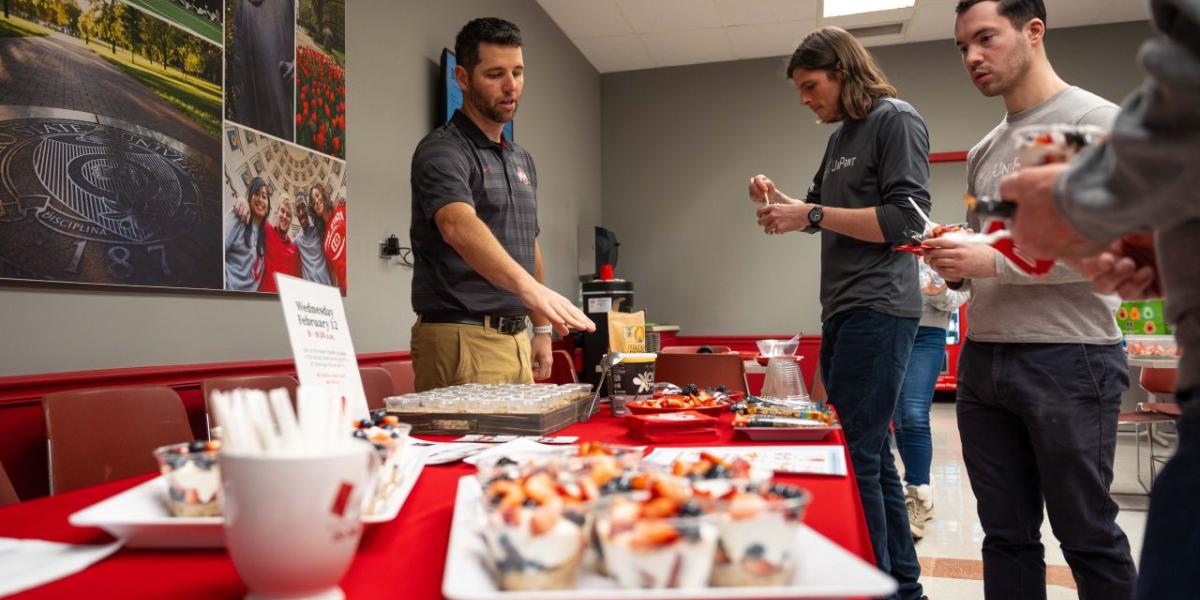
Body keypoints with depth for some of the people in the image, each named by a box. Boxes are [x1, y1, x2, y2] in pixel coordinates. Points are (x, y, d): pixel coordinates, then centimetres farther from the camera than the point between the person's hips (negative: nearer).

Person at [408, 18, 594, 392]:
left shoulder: (522, 160, 15)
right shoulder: (442, 151, -11)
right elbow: (460, 228, -31)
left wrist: (541, 327, 18)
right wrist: (531, 288, -47)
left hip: (515, 338, 8)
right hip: (460, 338, -7)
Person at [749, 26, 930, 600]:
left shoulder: (897, 121, -6)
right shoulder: (840, 136, 19)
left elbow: (906, 219, -15)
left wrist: (810, 214, -16)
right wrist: (778, 199, 7)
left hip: (879, 311, -9)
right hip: (842, 312, 9)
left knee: (856, 455, -10)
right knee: (871, 451, 13)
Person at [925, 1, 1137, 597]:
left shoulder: (1096, 122, -4)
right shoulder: (983, 151, 16)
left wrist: (993, 262, -18)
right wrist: (953, 263, 0)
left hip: (1067, 361, -6)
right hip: (982, 362, 7)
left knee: (1088, 537, 5)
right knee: (1006, 536, 12)